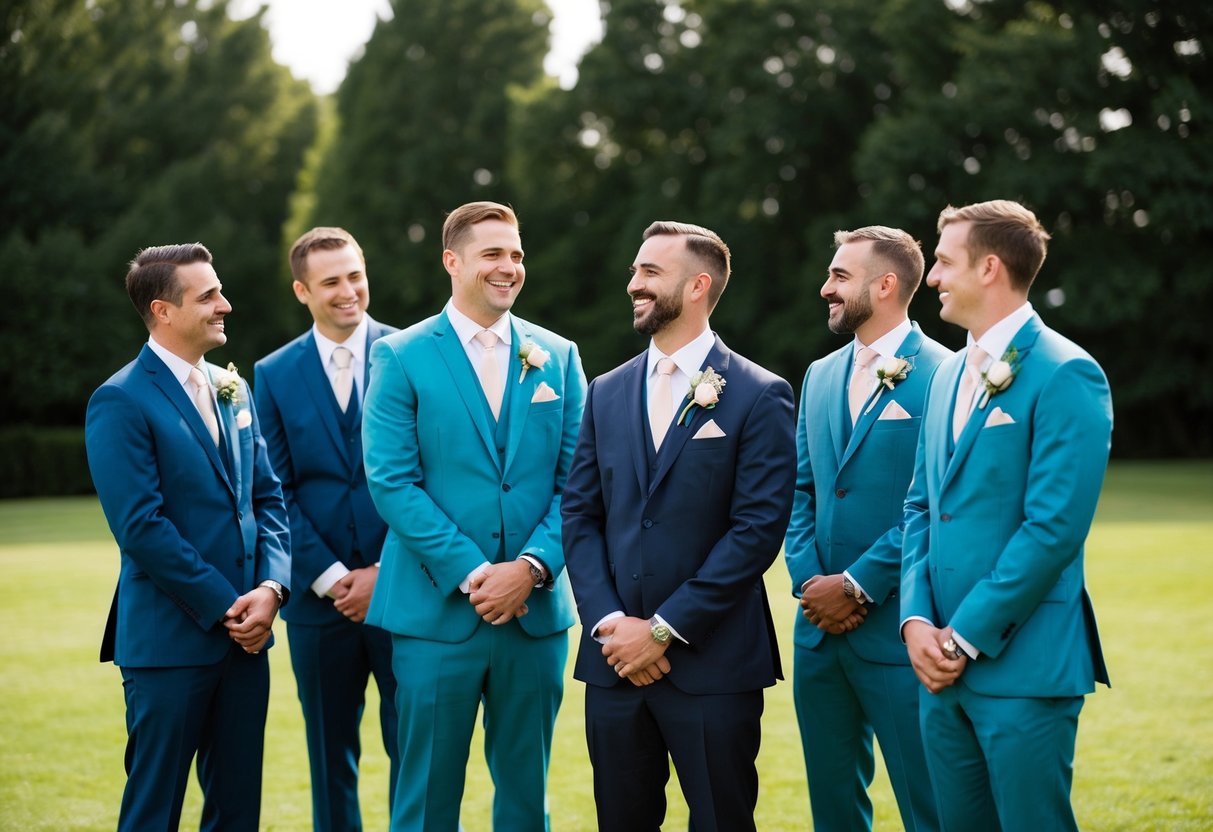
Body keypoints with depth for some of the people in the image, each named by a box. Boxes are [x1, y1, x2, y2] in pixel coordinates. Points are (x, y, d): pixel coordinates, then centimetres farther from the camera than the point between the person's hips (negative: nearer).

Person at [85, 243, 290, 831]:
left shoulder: (232, 390, 12)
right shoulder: (121, 401, -10)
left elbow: (267, 497, 12)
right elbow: (140, 525, -16)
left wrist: (270, 586, -4)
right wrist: (224, 607, -15)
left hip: (246, 634, 7)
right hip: (171, 640, -6)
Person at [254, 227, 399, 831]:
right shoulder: (274, 375, 7)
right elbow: (277, 492, 2)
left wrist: (385, 571, -9)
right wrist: (331, 576, -8)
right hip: (319, 598, 2)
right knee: (330, 757, 10)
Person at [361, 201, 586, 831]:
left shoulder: (557, 357, 9)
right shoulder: (401, 356, -1)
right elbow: (391, 482, -7)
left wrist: (532, 567, -11)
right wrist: (470, 574, -15)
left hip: (536, 610, 3)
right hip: (436, 611, -3)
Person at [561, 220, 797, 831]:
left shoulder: (759, 396, -5)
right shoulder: (607, 393, 11)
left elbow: (758, 528, -11)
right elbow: (580, 516, 8)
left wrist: (663, 629, -14)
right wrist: (608, 621, -7)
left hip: (712, 663, -4)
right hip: (614, 659, 4)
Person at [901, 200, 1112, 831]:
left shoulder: (1065, 375, -11)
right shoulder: (948, 375, 15)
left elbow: (1055, 526, -17)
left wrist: (966, 636, -15)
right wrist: (917, 620, 1)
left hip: (1022, 665, -8)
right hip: (944, 660, 8)